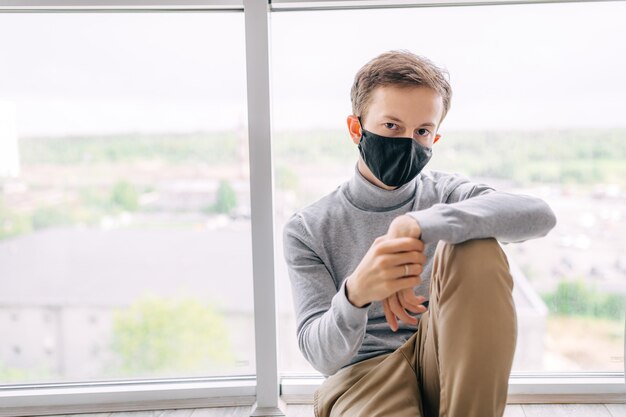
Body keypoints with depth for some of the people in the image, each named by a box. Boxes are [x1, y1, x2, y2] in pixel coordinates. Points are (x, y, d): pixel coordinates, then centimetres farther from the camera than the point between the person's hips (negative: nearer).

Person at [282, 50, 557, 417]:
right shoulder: (308, 230, -2)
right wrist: (355, 294, -33)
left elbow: (539, 215, -18)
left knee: (475, 248, -21)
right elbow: (321, 355, -9)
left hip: (448, 367, 4)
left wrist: (419, 225, -32)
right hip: (362, 372, -4)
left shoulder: (445, 193, 3)